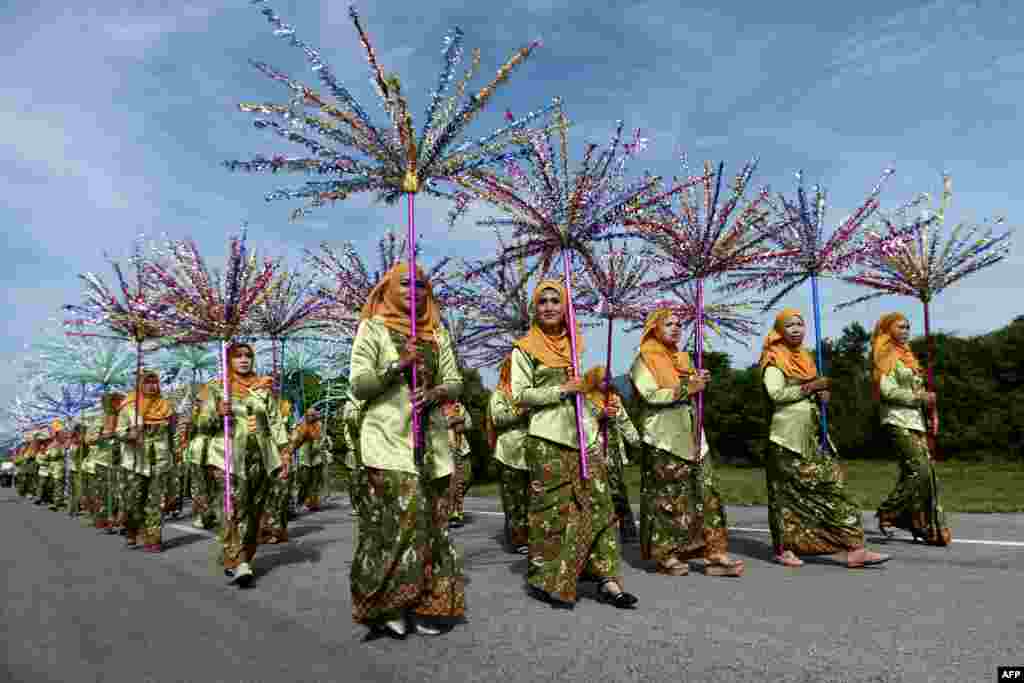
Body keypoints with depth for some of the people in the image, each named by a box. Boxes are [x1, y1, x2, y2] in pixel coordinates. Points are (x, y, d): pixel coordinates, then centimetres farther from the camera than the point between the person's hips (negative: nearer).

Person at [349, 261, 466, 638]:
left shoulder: (437, 333, 15)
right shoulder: (373, 328, 3)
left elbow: (455, 382, 12)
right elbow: (358, 385, -3)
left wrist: (435, 393, -9)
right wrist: (398, 366, -15)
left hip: (432, 439, 5)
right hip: (389, 438, -4)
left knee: (432, 520, 4)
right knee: (401, 516, -13)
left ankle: (424, 604, 16)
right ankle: (384, 604, 3)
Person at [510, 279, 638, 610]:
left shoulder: (577, 344, 18)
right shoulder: (525, 348, 2)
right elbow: (520, 394, -6)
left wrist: (602, 409, 13)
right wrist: (561, 390, -12)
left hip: (584, 435, 5)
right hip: (547, 438, -5)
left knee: (599, 504, 1)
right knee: (551, 507, -2)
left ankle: (607, 579, 7)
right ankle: (545, 579, 12)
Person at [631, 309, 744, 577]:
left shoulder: (682, 358, 20)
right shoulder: (644, 360, -1)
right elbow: (650, 394, -15)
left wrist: (699, 382, 6)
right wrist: (686, 388, -13)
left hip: (691, 437, 7)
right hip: (663, 438, -7)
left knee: (706, 492, 1)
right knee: (667, 496, -4)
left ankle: (714, 553, 3)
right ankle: (664, 555, 6)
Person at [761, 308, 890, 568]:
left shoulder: (805, 358, 19)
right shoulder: (774, 359, -3)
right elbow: (776, 393, -16)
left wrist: (823, 395, 6)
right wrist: (811, 387, -13)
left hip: (813, 435, 7)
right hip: (789, 436, -7)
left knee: (831, 483, -1)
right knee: (787, 491, -1)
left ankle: (852, 547, 0)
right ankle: (784, 548, 8)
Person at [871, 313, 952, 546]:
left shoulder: (906, 355, 20)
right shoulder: (886, 355, -5)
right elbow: (888, 391, -15)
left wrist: (926, 397, 7)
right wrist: (919, 397, -11)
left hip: (915, 421, 8)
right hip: (898, 421, -8)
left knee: (927, 473, 4)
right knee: (919, 470, -16)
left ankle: (929, 528, 10)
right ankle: (887, 512, -4)